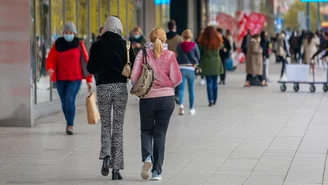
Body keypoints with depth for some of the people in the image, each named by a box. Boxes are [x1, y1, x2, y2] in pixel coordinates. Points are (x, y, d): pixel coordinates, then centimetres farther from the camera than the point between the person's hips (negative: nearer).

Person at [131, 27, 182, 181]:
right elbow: (177, 79, -9)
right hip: (167, 98, 1)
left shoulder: (143, 53, -5)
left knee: (146, 130, 17)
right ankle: (157, 172, 6)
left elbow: (134, 77, -9)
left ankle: (147, 157, -11)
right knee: (160, 133, 8)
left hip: (147, 98, -1)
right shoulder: (170, 55, -4)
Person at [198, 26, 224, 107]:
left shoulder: (203, 42, -10)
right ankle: (214, 100, 17)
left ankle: (210, 100, -12)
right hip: (216, 64, 3)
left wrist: (199, 63, 2)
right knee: (215, 82, 11)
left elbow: (199, 53, -6)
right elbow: (221, 46, 19)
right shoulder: (218, 42, -3)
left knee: (209, 82, -1)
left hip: (207, 64, -2)